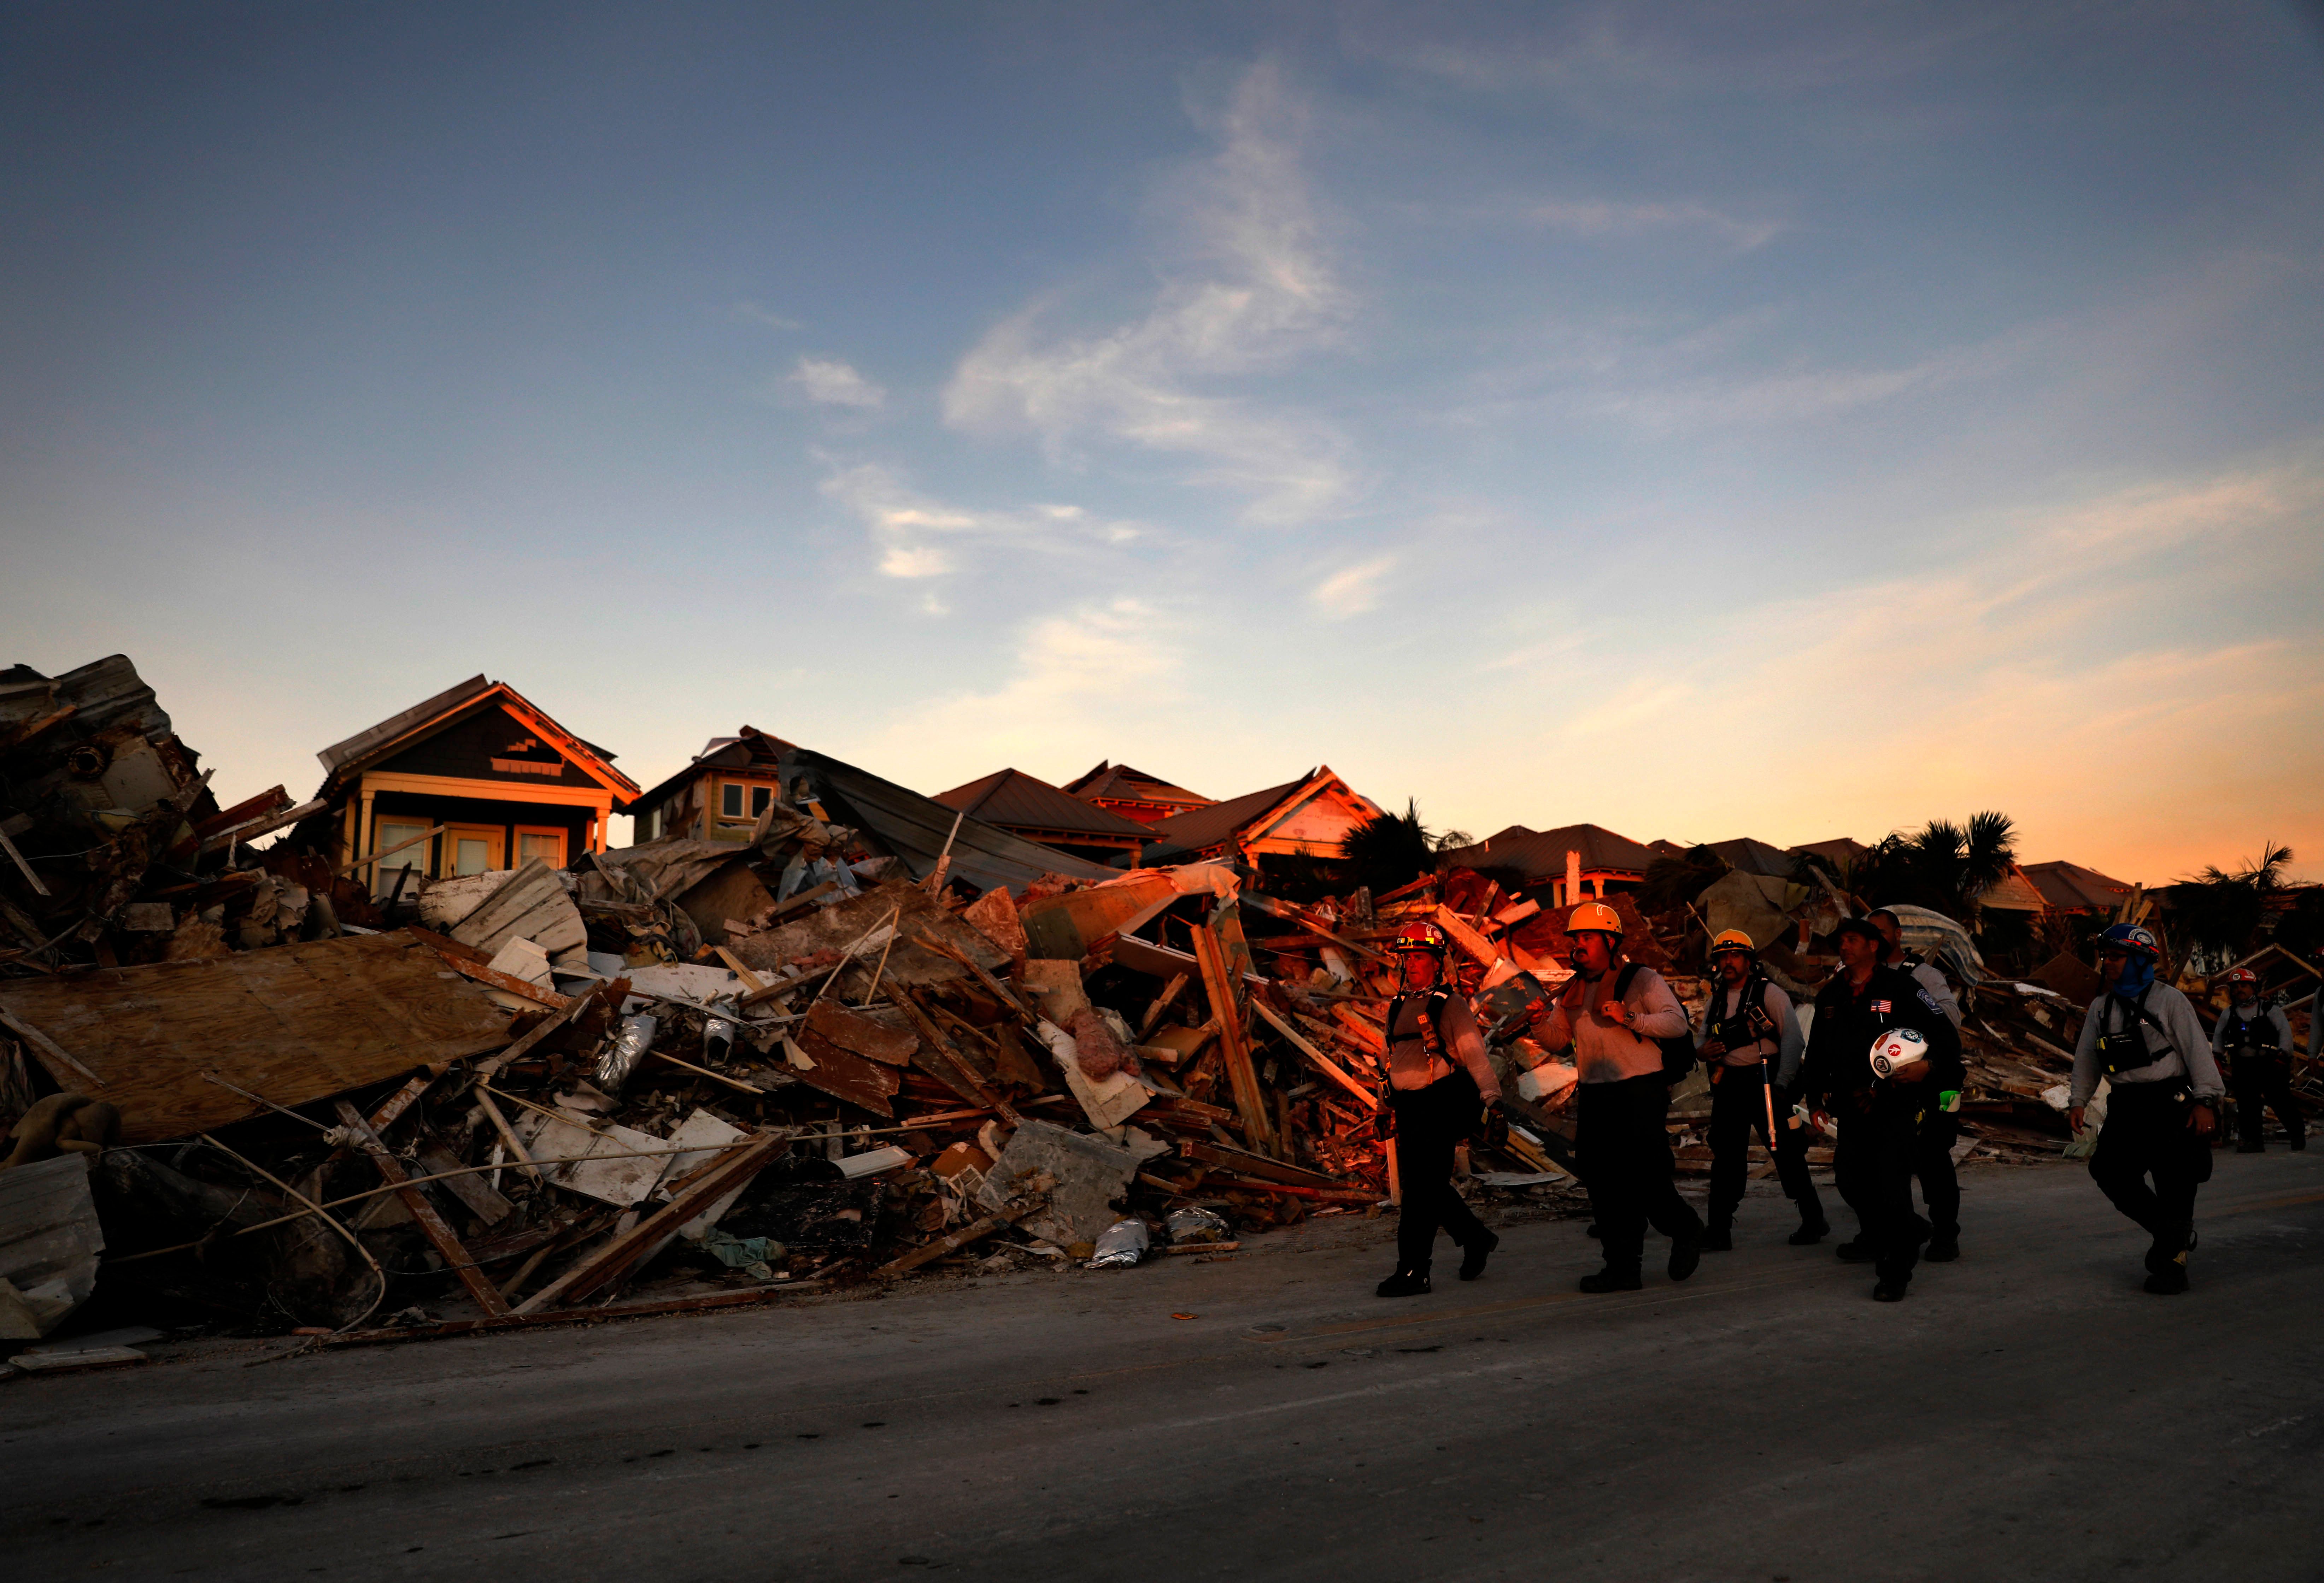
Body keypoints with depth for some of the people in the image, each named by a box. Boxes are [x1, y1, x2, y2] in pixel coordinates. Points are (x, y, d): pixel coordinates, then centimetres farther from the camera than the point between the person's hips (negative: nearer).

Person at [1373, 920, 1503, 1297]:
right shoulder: (1398, 1006, 15)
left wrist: (1491, 1096, -22)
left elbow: (1475, 1055, -11)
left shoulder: (1451, 1006, -5)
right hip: (1408, 1107, 7)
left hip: (1441, 1105, -7)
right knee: (1416, 1183, 9)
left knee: (1422, 1187, -9)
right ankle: (1476, 1239, 30)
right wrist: (1389, 1106, 24)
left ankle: (1413, 1272, -1)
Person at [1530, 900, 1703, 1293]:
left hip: (1640, 1092, -6)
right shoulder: (1573, 991, 15)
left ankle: (1685, 1230, 25)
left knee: (1646, 1179, -5)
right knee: (1602, 1184, 5)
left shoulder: (1641, 980, -3)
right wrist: (1541, 1022, -5)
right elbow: (1558, 1040, 17)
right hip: (1593, 1096, 6)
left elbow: (1677, 1023, -12)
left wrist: (1630, 1018, -23)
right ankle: (1622, 1268, 13)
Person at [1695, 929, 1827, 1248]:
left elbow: (1793, 1039, -8)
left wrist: (1781, 1083, -15)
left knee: (1787, 1154, 1)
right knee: (1725, 1159, 3)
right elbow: (1702, 1039, 22)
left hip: (1765, 1083, -5)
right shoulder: (1714, 1001, 13)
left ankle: (1813, 1220, 18)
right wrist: (1703, 1049, -3)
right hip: (1728, 1086, 5)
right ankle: (1719, 1231, 7)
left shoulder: (1769, 993, -4)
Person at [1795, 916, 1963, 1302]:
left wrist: (1928, 1067, -24)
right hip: (1852, 1110, 6)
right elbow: (1816, 1052, 20)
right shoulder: (1830, 996, 12)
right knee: (1849, 1178, 16)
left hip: (1896, 1106, -6)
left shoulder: (1900, 988, -5)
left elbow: (1946, 1035, -6)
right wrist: (1815, 1100, 17)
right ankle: (1875, 1238, 42)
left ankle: (1896, 1271, -1)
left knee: (1892, 1186, -11)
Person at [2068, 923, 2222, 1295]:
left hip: (2169, 1104, -5)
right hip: (2126, 1108, 5)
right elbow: (2087, 1059, 19)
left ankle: (2173, 1259, 11)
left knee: (2174, 1184, -3)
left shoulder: (2168, 1000, -1)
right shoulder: (2101, 1008, 14)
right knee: (2109, 1171, -6)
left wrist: (2206, 1101, -13)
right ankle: (2169, 1233, 17)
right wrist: (2077, 1101, 11)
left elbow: (2198, 1050, -5)